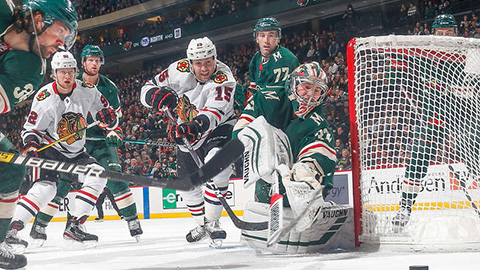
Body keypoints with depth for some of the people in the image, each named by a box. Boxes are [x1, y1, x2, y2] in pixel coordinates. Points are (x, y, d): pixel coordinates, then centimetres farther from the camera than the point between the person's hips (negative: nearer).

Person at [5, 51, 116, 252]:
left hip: (76, 153, 5)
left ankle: (74, 226, -11)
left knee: (97, 175, -16)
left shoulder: (87, 91, -7)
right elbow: (30, 128, -7)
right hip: (50, 150, -5)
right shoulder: (44, 98, -15)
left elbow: (107, 113, 3)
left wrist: (107, 117, -21)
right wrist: (30, 144, -28)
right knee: (46, 187, -26)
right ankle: (12, 230, -25)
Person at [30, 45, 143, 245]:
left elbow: (115, 114, 12)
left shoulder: (109, 87, 2)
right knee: (62, 182, -8)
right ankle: (39, 226, 2)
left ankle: (132, 220, -6)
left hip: (101, 140, 2)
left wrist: (113, 131, -5)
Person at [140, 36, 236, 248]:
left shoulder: (224, 78, -28)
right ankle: (201, 224, 31)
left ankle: (212, 222, -18)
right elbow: (147, 89, -8)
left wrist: (193, 128, -57)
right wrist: (159, 95, -32)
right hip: (187, 131, 5)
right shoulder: (179, 70, -15)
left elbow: (213, 114, -40)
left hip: (218, 127, -5)